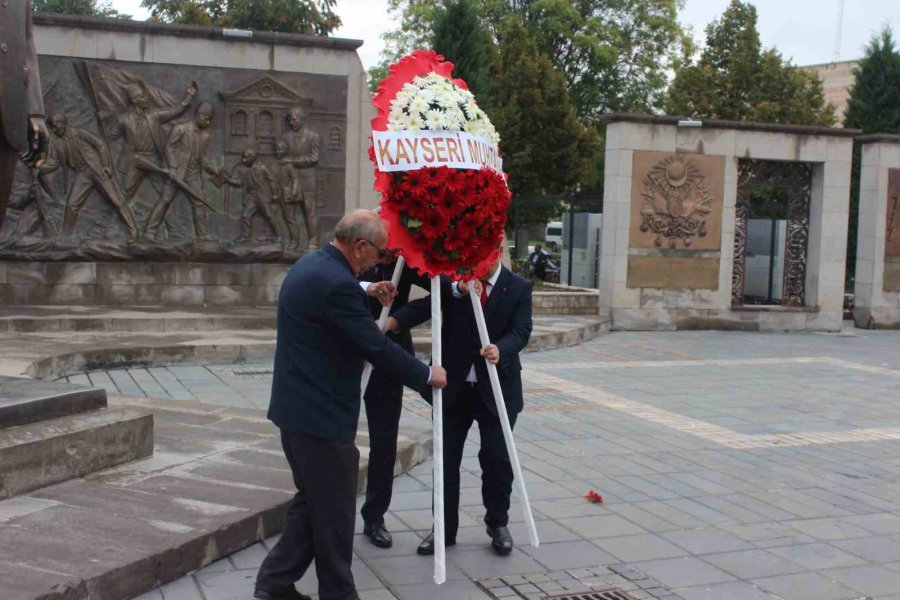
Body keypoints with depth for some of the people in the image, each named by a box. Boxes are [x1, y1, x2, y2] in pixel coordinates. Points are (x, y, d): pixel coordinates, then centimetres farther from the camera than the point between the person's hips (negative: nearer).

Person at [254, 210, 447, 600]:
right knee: (334, 509, 4)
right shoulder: (337, 284, -23)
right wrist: (426, 375, -7)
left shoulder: (309, 265, 8)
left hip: (298, 407, 10)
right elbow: (377, 347, -20)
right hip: (321, 415, -10)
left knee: (311, 499, 20)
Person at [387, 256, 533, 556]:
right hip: (453, 385, 2)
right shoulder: (453, 277, -2)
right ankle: (445, 528, 20)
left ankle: (498, 525, 23)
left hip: (497, 387, -1)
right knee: (446, 458, 7)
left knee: (497, 458, 2)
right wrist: (391, 321, -35)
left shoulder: (519, 288, -3)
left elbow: (520, 331, -12)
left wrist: (501, 350, -34)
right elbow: (425, 306, -16)